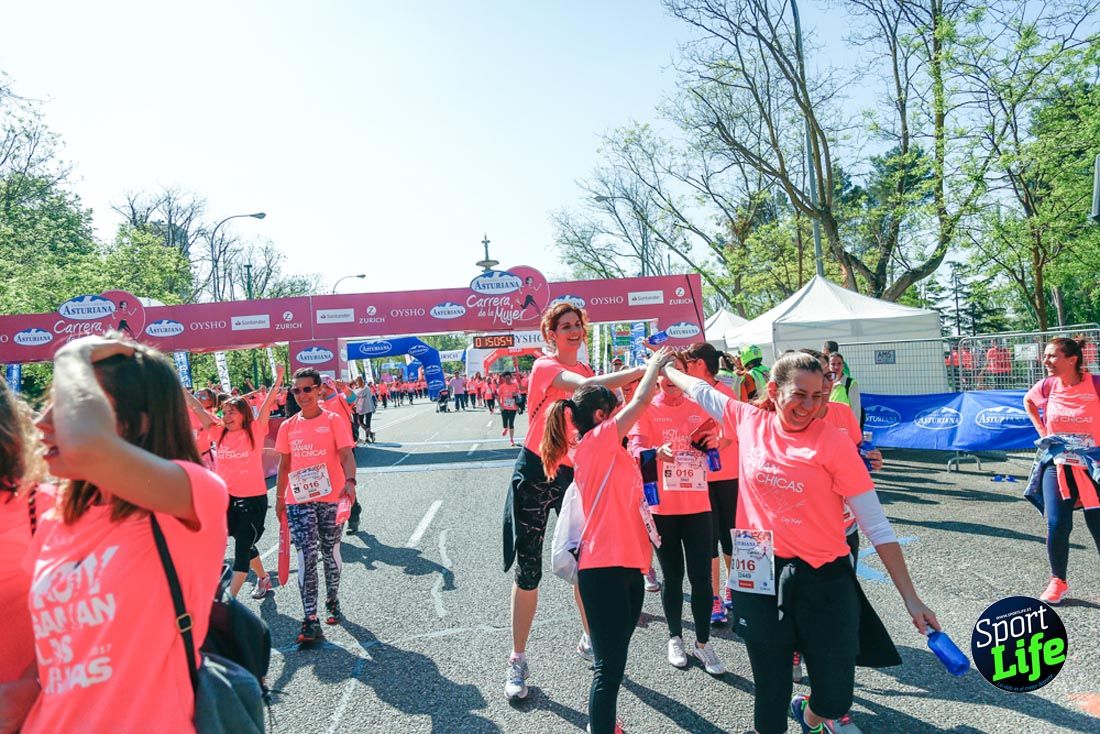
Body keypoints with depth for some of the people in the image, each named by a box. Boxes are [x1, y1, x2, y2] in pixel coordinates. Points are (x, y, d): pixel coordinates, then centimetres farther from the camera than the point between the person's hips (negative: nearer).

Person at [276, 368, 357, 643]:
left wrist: (349, 481, -31)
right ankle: (310, 620, -2)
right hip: (298, 500, 2)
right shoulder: (288, 427, 6)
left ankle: (332, 603, 34)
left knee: (331, 553, 13)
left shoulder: (334, 420, -5)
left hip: (330, 498, -1)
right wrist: (279, 497, 10)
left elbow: (346, 455, -14)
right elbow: (284, 464, 12)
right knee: (307, 556, -5)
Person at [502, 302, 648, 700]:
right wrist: (645, 368, -37)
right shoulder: (545, 366, -14)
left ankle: (590, 641, 34)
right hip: (536, 473, -6)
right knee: (528, 571, 2)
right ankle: (517, 660, 19)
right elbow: (587, 386, -34)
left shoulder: (585, 369, 8)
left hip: (574, 472, 6)